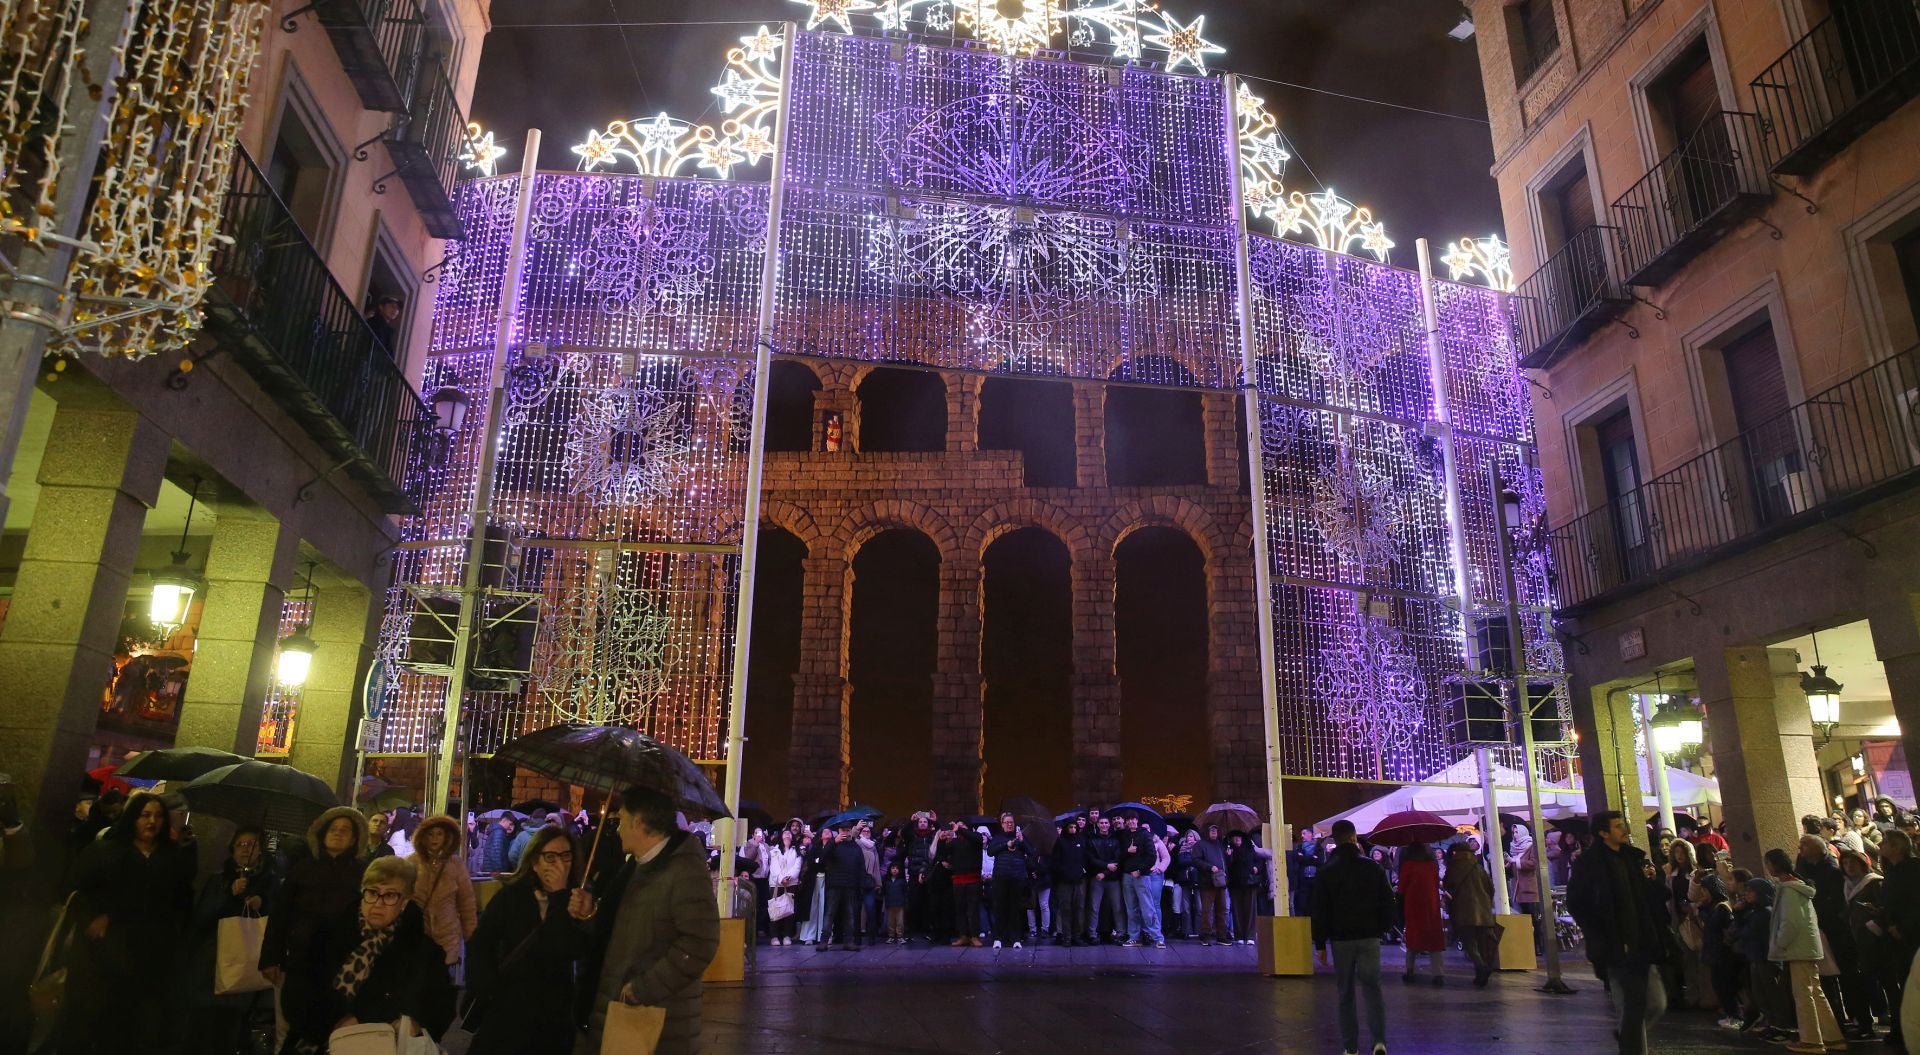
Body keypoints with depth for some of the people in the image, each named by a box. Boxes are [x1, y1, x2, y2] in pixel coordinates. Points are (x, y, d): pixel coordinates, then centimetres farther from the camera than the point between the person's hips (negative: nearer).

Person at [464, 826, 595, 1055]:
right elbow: (479, 944, -4)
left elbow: (573, 952, -17)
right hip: (507, 1007, 0)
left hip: (554, 1011, 0)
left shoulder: (577, 900, -4)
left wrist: (560, 897, -23)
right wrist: (486, 992, -13)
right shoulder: (510, 896, -2)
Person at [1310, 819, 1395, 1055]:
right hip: (1370, 937, 1)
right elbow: (1387, 901, 3)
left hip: (1341, 938, -1)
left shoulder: (1326, 871, -3)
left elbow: (1320, 910, -3)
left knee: (1346, 993, 7)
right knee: (1372, 988, 6)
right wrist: (1384, 928, 13)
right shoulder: (1373, 867, 1)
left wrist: (1320, 942, 2)